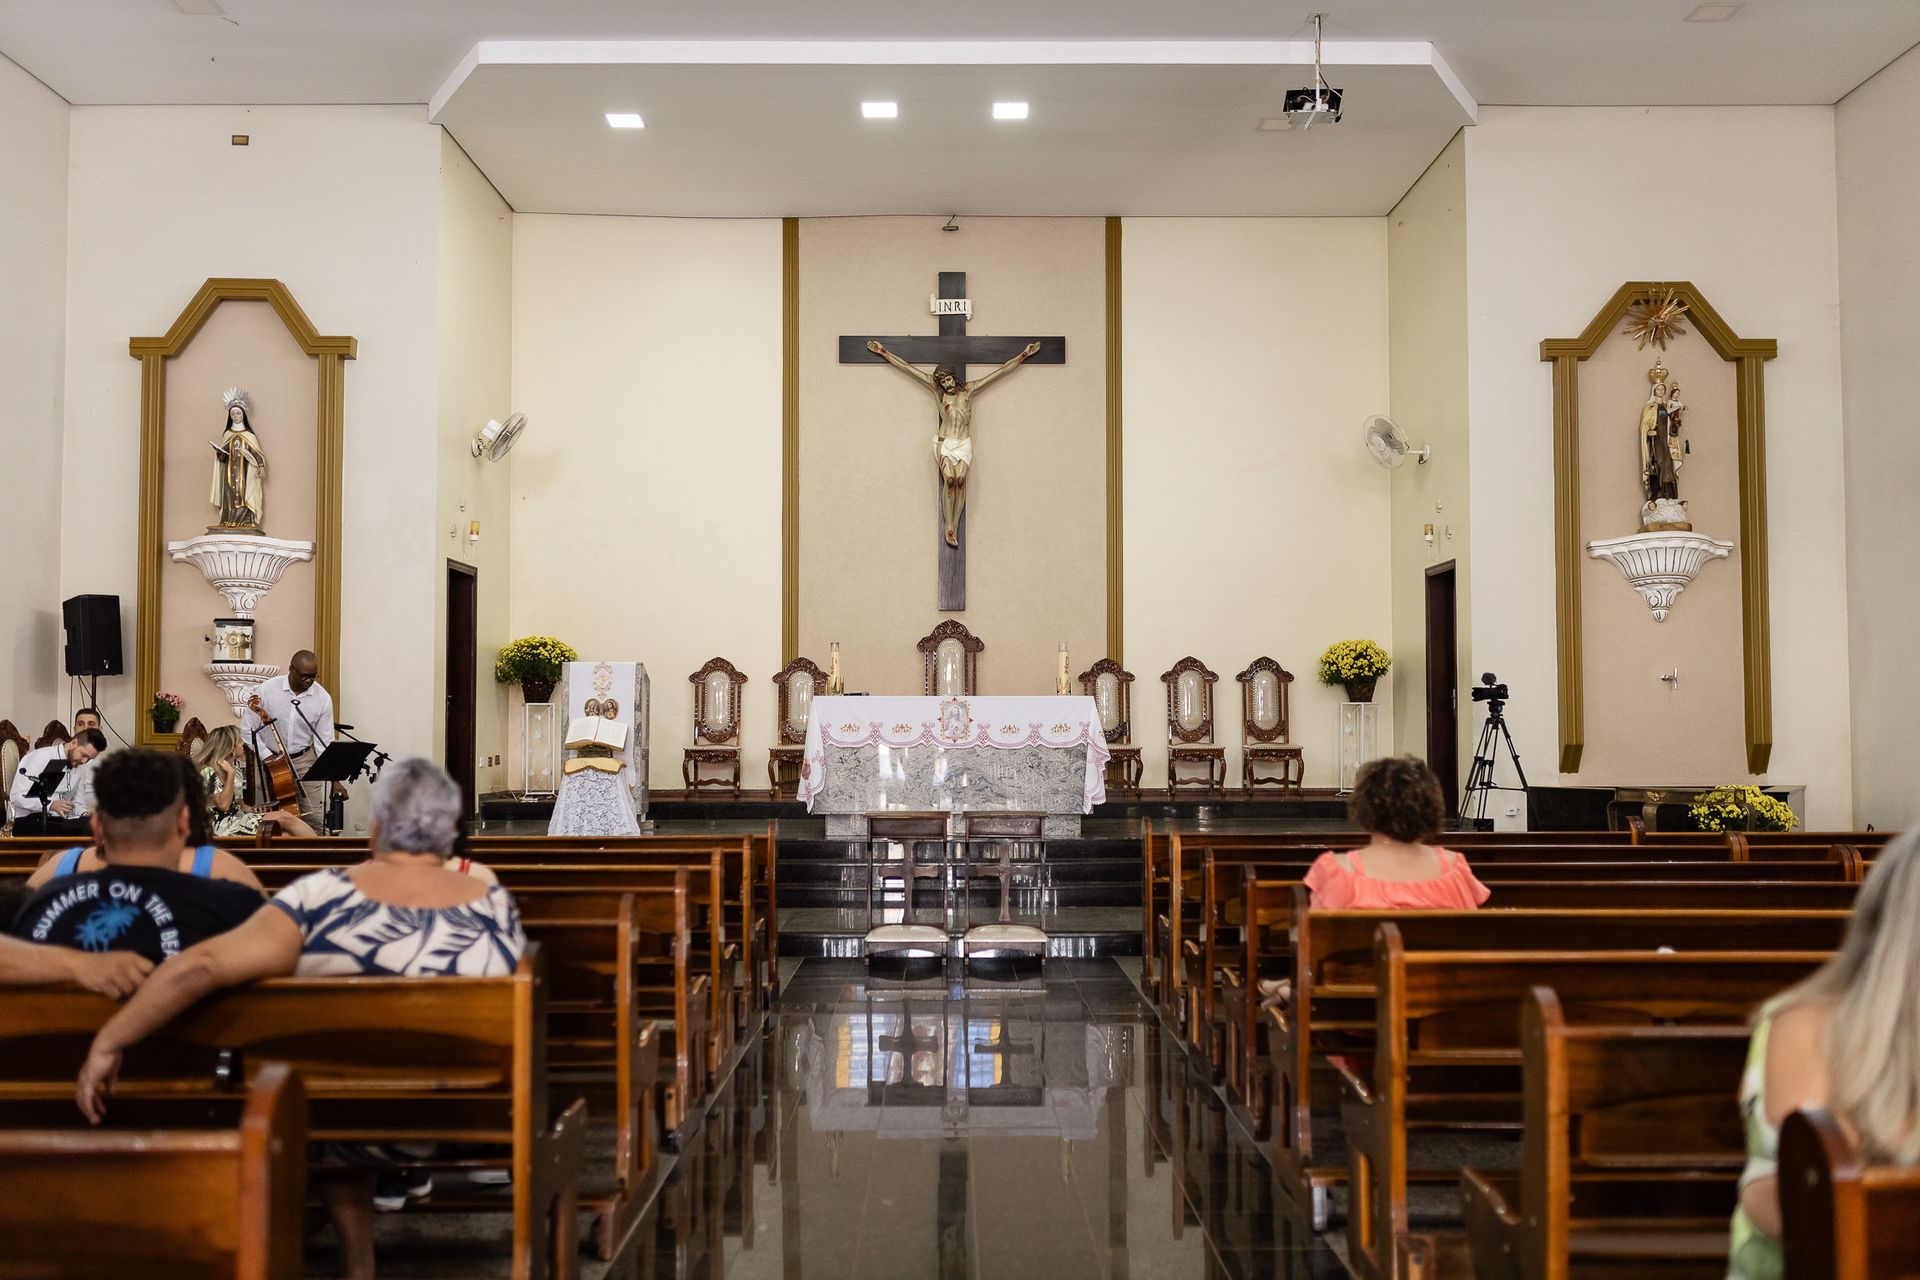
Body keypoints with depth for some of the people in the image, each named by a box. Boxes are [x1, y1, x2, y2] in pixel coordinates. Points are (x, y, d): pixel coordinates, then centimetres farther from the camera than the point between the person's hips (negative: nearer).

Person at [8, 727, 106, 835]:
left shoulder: (80, 769, 13)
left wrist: (85, 815, -2)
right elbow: (16, 796, -15)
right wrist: (50, 805, -27)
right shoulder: (41, 757, -10)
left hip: (58, 821, 7)